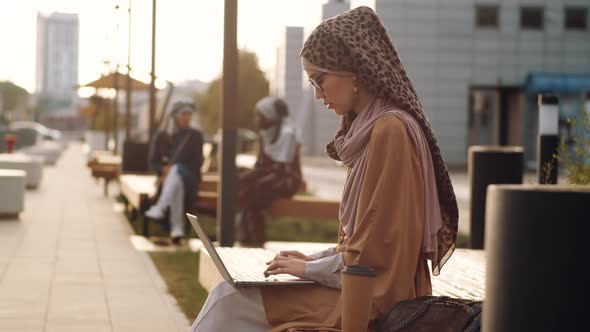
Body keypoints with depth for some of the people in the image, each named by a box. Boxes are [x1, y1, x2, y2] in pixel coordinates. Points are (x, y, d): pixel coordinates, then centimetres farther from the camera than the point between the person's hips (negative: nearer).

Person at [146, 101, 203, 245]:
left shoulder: (195, 136, 7)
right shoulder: (161, 137, 12)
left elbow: (197, 162, -1)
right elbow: (153, 162, 6)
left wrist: (172, 170, -15)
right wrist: (164, 169, -18)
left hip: (189, 180, -1)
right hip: (167, 180, 1)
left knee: (177, 169, -38)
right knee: (177, 186, -38)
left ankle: (160, 207, -59)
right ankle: (177, 228, -52)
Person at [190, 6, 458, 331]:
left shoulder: (391, 130, -17)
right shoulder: (369, 127, 14)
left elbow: (374, 254, -18)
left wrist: (310, 268, -8)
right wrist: (312, 260, 7)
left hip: (374, 299, -9)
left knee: (231, 304, -12)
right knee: (229, 294, 0)